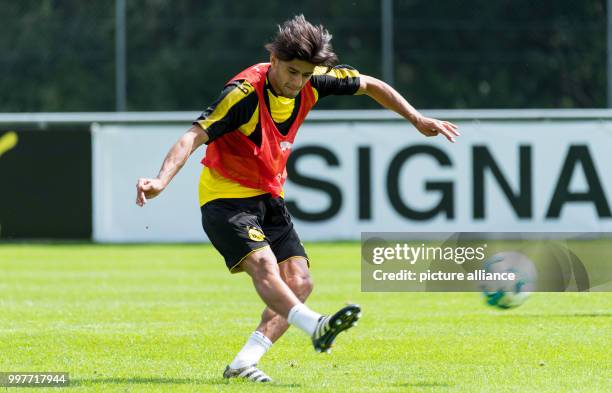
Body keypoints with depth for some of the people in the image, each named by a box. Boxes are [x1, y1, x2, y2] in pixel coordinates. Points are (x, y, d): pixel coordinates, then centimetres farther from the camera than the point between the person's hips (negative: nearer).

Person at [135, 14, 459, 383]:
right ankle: (316, 327, -55)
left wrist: (418, 119, 10)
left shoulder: (313, 82, -5)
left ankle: (242, 364, -8)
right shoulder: (244, 92, -24)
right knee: (263, 264, -30)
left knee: (299, 282, -5)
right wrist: (161, 181, -45)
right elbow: (194, 137, -32)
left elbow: (371, 85, 11)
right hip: (226, 197, -7)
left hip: (269, 197, 8)